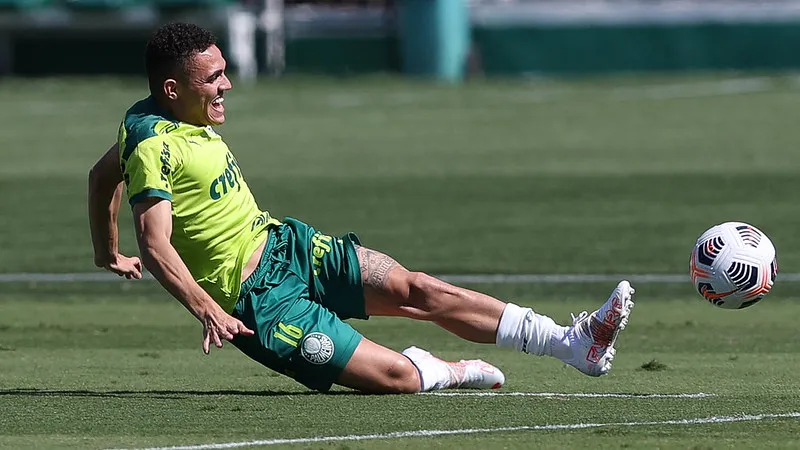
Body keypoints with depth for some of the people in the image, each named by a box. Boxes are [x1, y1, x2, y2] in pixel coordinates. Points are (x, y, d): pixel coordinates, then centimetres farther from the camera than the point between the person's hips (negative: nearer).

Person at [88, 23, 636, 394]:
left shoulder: (174, 118, 6)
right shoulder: (153, 147, -23)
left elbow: (102, 174, 22)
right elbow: (155, 246, -30)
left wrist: (108, 254, 33)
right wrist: (207, 310, -39)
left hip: (285, 243, 9)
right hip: (259, 299, -9)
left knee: (418, 291, -1)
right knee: (398, 377, -16)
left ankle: (577, 344, 0)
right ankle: (444, 371, 19)